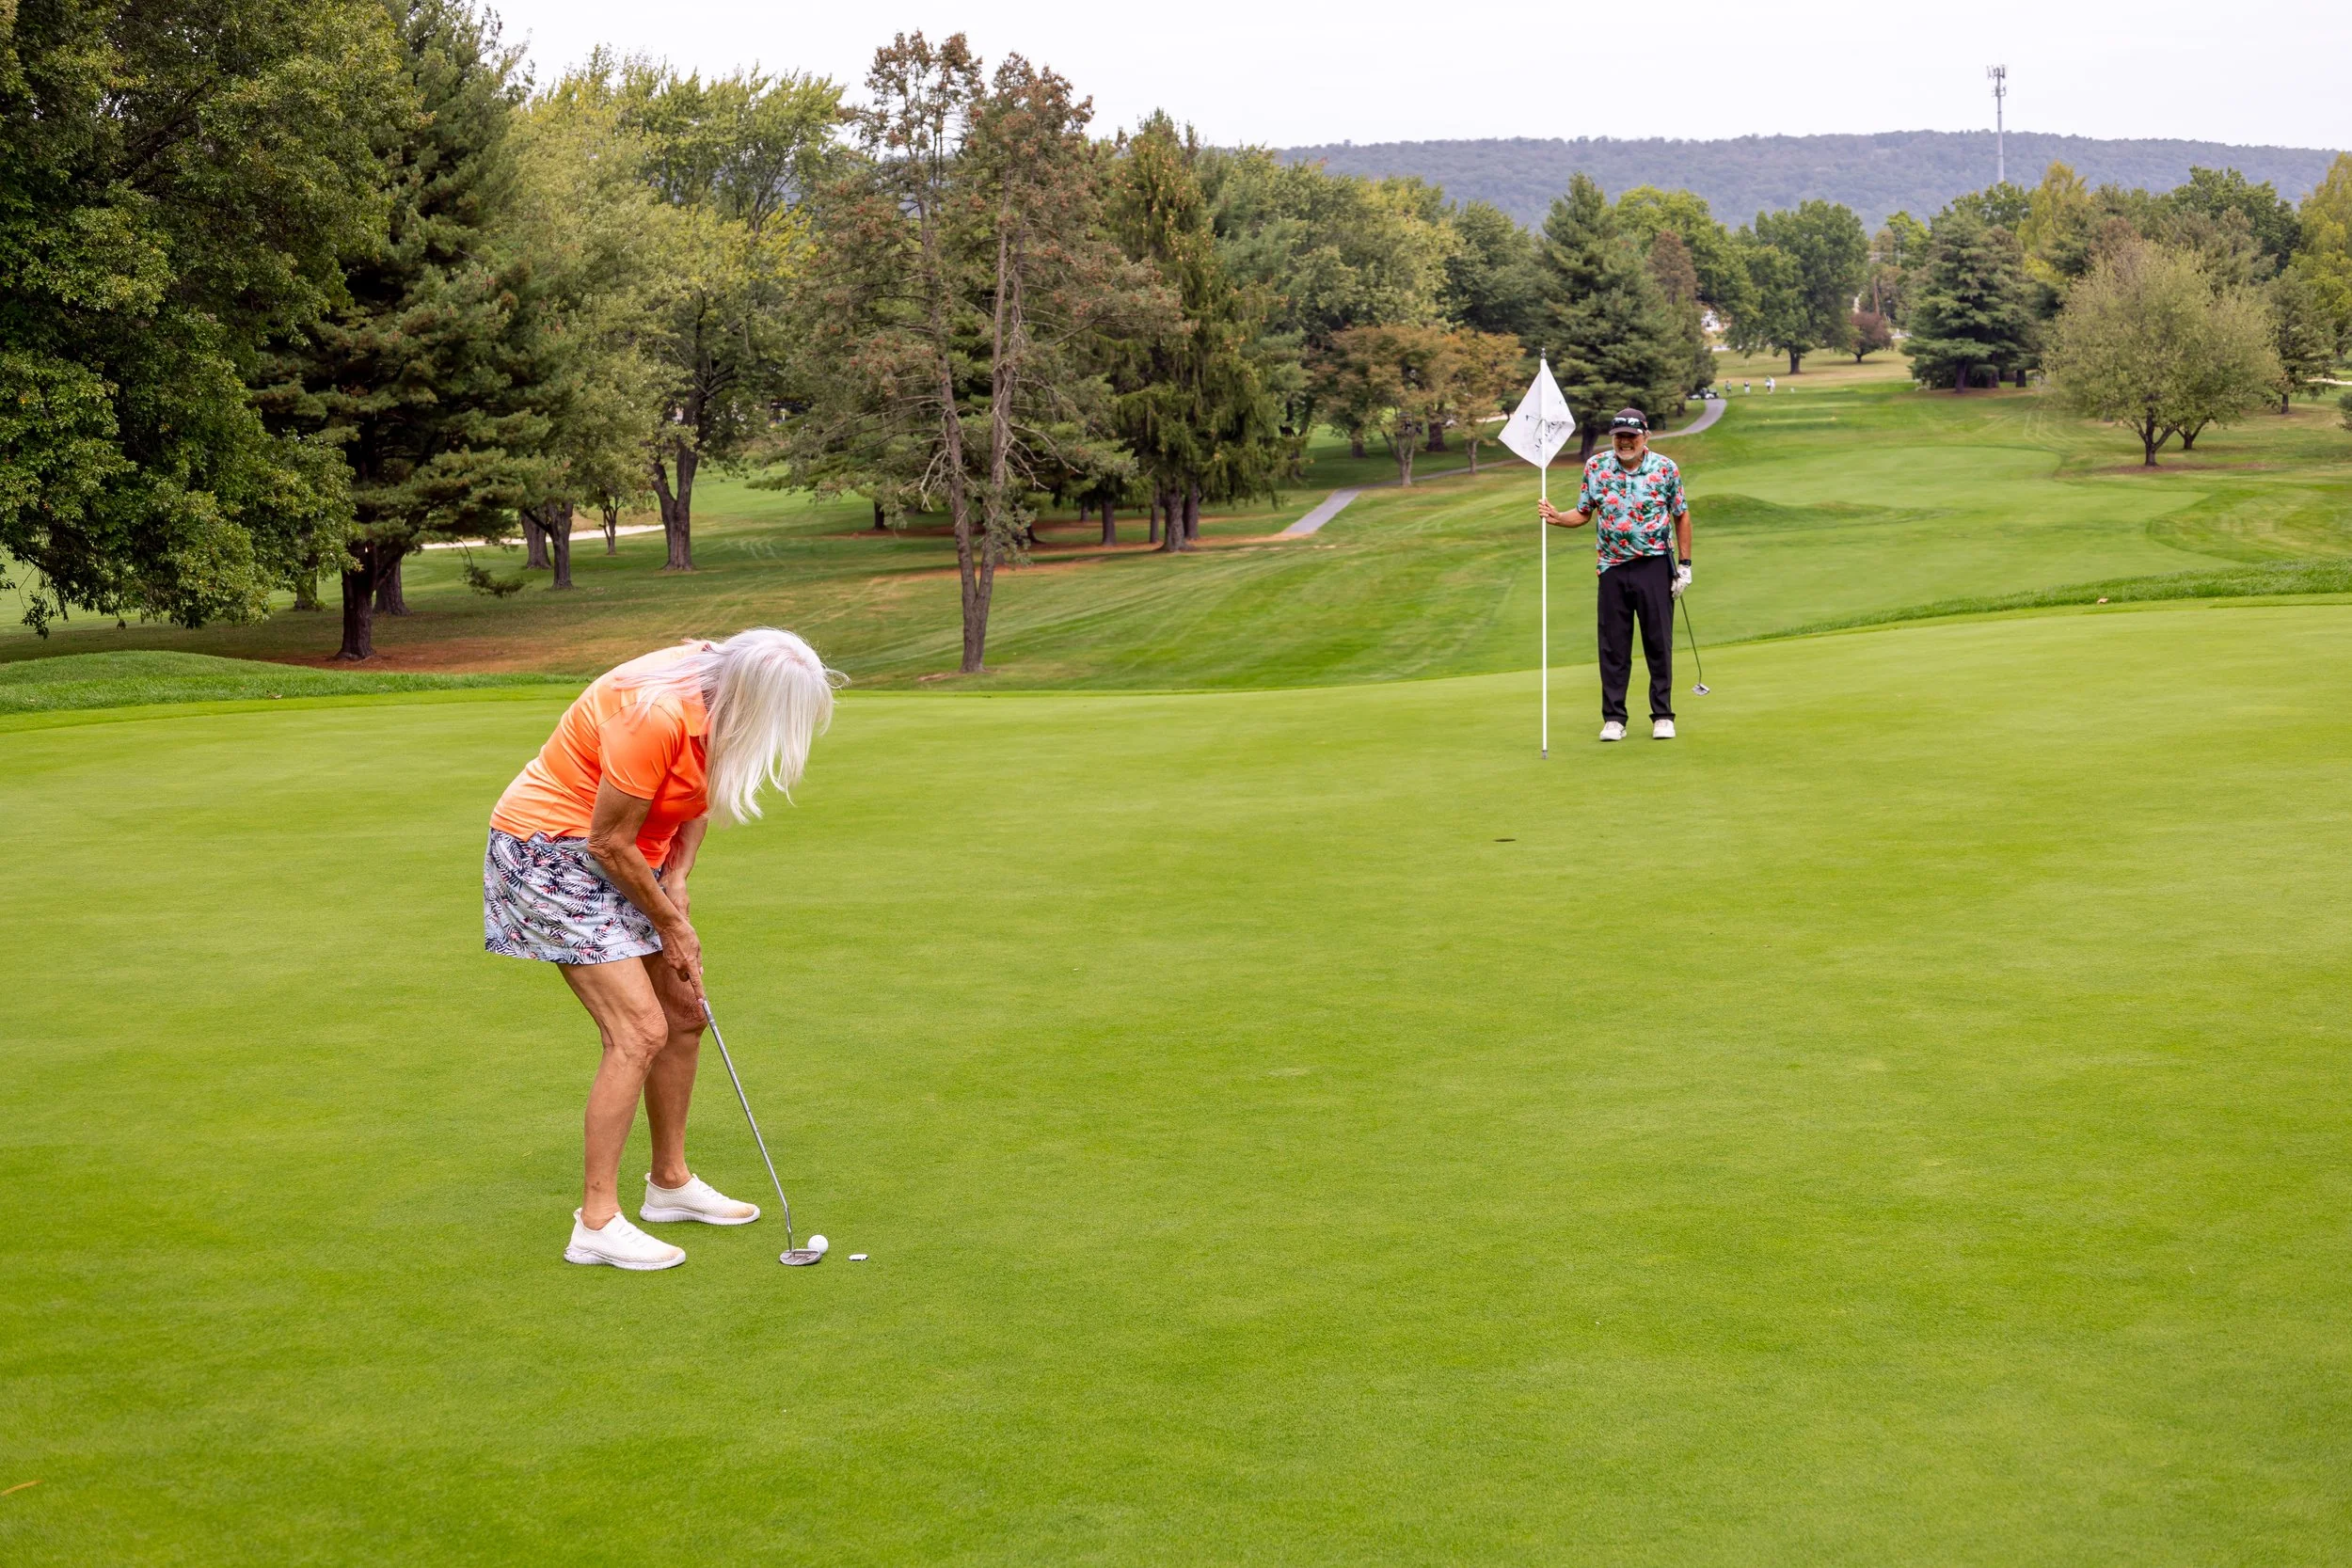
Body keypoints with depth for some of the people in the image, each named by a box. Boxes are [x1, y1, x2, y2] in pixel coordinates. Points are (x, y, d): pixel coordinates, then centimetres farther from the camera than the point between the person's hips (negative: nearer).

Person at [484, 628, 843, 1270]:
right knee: (640, 1031, -16)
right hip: (552, 850, -9)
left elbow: (696, 803, 10)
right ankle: (596, 1223, -11)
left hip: (619, 857, 9)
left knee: (685, 1014, 12)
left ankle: (671, 1182, 27)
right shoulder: (655, 714, -32)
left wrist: (677, 881, -3)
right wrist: (671, 925, -10)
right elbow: (609, 843, -23)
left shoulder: (719, 691, -7)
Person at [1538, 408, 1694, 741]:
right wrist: (1557, 517, -11)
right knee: (1613, 645, 3)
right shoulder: (1595, 467, 2)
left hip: (1655, 566, -2)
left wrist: (1685, 565, 1)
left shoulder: (1665, 468, -2)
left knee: (1659, 643, 1)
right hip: (1613, 568, 2)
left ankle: (1662, 716, 10)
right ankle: (1613, 718, 10)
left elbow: (1681, 516, 4)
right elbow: (1583, 514, 9)